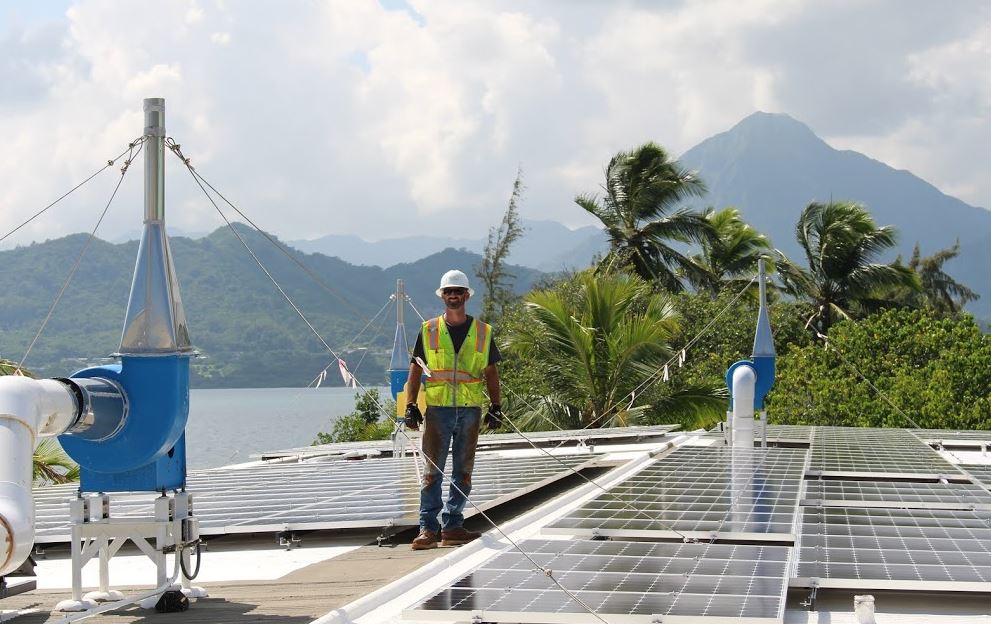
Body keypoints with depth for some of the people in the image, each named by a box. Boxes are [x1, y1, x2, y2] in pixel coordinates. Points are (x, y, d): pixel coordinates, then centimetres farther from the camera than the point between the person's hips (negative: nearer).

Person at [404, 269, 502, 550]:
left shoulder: (483, 332, 9)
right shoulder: (429, 330, 6)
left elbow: (491, 372, 14)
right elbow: (415, 370, 7)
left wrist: (496, 406, 7)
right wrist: (410, 405, -2)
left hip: (470, 410, 2)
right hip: (437, 408, -2)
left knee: (463, 472, 6)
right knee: (432, 471, -5)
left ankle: (452, 525, 13)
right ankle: (428, 528, -2)